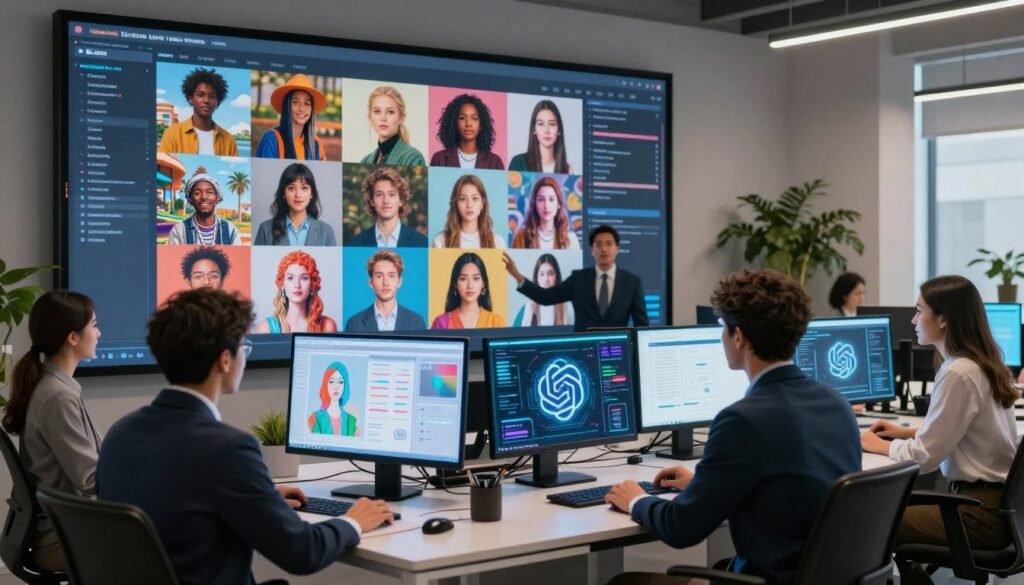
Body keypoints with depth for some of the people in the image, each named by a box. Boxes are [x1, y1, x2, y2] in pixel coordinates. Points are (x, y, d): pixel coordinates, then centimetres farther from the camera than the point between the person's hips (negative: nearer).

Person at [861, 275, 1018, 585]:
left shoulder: (959, 374, -21)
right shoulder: (983, 363, 8)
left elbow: (925, 457, -18)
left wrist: (880, 446, -2)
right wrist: (908, 432, 14)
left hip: (983, 510, -9)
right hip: (995, 498, 9)